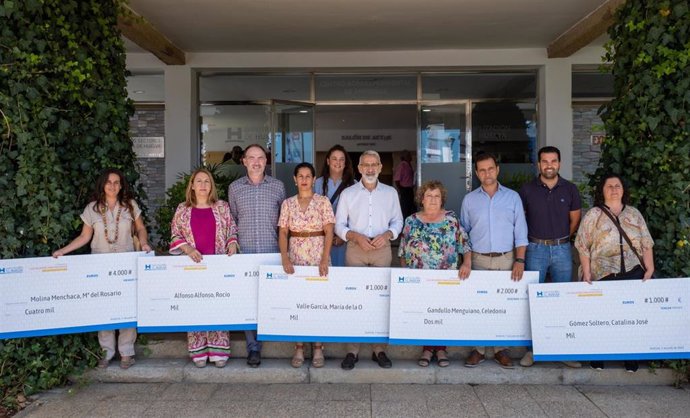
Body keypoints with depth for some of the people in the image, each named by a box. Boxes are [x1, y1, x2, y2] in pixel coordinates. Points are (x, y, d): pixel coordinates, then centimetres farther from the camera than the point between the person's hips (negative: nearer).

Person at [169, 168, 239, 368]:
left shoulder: (222, 207, 6)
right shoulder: (183, 209, 6)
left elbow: (232, 230, 9)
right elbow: (175, 235, 6)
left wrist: (232, 243, -10)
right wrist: (188, 249, -10)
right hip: (193, 265, 0)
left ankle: (218, 350, 10)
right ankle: (198, 351, 12)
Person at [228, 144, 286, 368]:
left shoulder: (278, 186, 5)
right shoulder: (234, 188, 7)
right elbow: (232, 220, 14)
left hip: (272, 252, 0)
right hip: (245, 252, 0)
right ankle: (253, 347, 10)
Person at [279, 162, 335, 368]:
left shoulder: (323, 201, 0)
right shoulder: (288, 203, 6)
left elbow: (329, 232, -4)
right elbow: (283, 233, 3)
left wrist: (325, 260, -13)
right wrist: (284, 258, -10)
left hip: (318, 256, -2)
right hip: (295, 256, 2)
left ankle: (318, 348, 13)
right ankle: (299, 349, 13)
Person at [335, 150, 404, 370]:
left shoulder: (390, 193, 10)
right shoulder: (348, 193, 6)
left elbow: (397, 221, 12)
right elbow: (339, 225, 5)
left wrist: (387, 234, -8)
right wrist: (357, 237, -12)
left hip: (382, 249, 1)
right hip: (355, 249, -1)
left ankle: (379, 349, 12)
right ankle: (352, 350, 6)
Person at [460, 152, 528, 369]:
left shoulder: (512, 197, 5)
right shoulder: (469, 199, 6)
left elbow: (520, 232, 4)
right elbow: (463, 232, 11)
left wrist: (520, 259, -5)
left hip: (507, 259, 0)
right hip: (479, 259, 0)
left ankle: (501, 349, 16)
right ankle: (479, 349, 11)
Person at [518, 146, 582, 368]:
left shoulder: (570, 189, 4)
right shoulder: (527, 189, 0)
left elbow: (575, 220, 12)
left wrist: (560, 239, 11)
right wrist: (533, 239, 5)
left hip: (562, 249, 1)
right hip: (536, 250, -1)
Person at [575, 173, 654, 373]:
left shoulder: (634, 214, 12)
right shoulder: (594, 215, 2)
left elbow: (646, 244, 10)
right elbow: (583, 246, -2)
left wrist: (650, 268, 0)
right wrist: (587, 272, -8)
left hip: (633, 274, 3)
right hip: (603, 275, -2)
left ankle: (631, 357, 18)